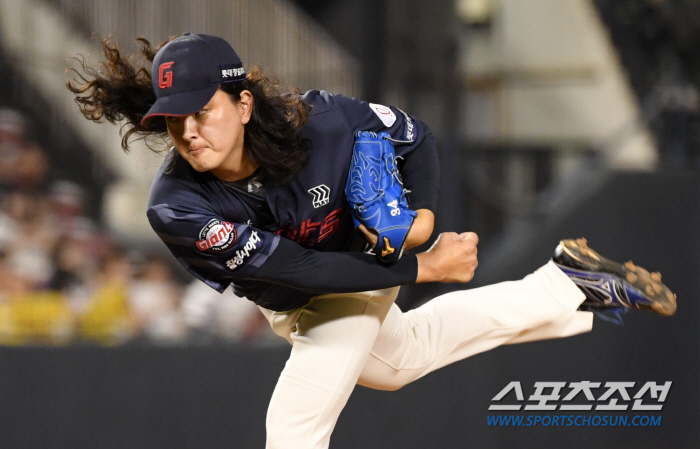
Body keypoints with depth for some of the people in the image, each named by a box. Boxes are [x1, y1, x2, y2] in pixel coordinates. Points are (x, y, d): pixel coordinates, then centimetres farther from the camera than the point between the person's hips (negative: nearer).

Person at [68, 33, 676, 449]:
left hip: (362, 270, -3)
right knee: (401, 355, 29)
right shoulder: (176, 208, -36)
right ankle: (566, 285, 44)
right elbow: (299, 268, -34)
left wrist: (423, 215, -30)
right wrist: (425, 268, -33)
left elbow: (415, 137, -12)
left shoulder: (318, 122, -34)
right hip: (287, 307, 3)